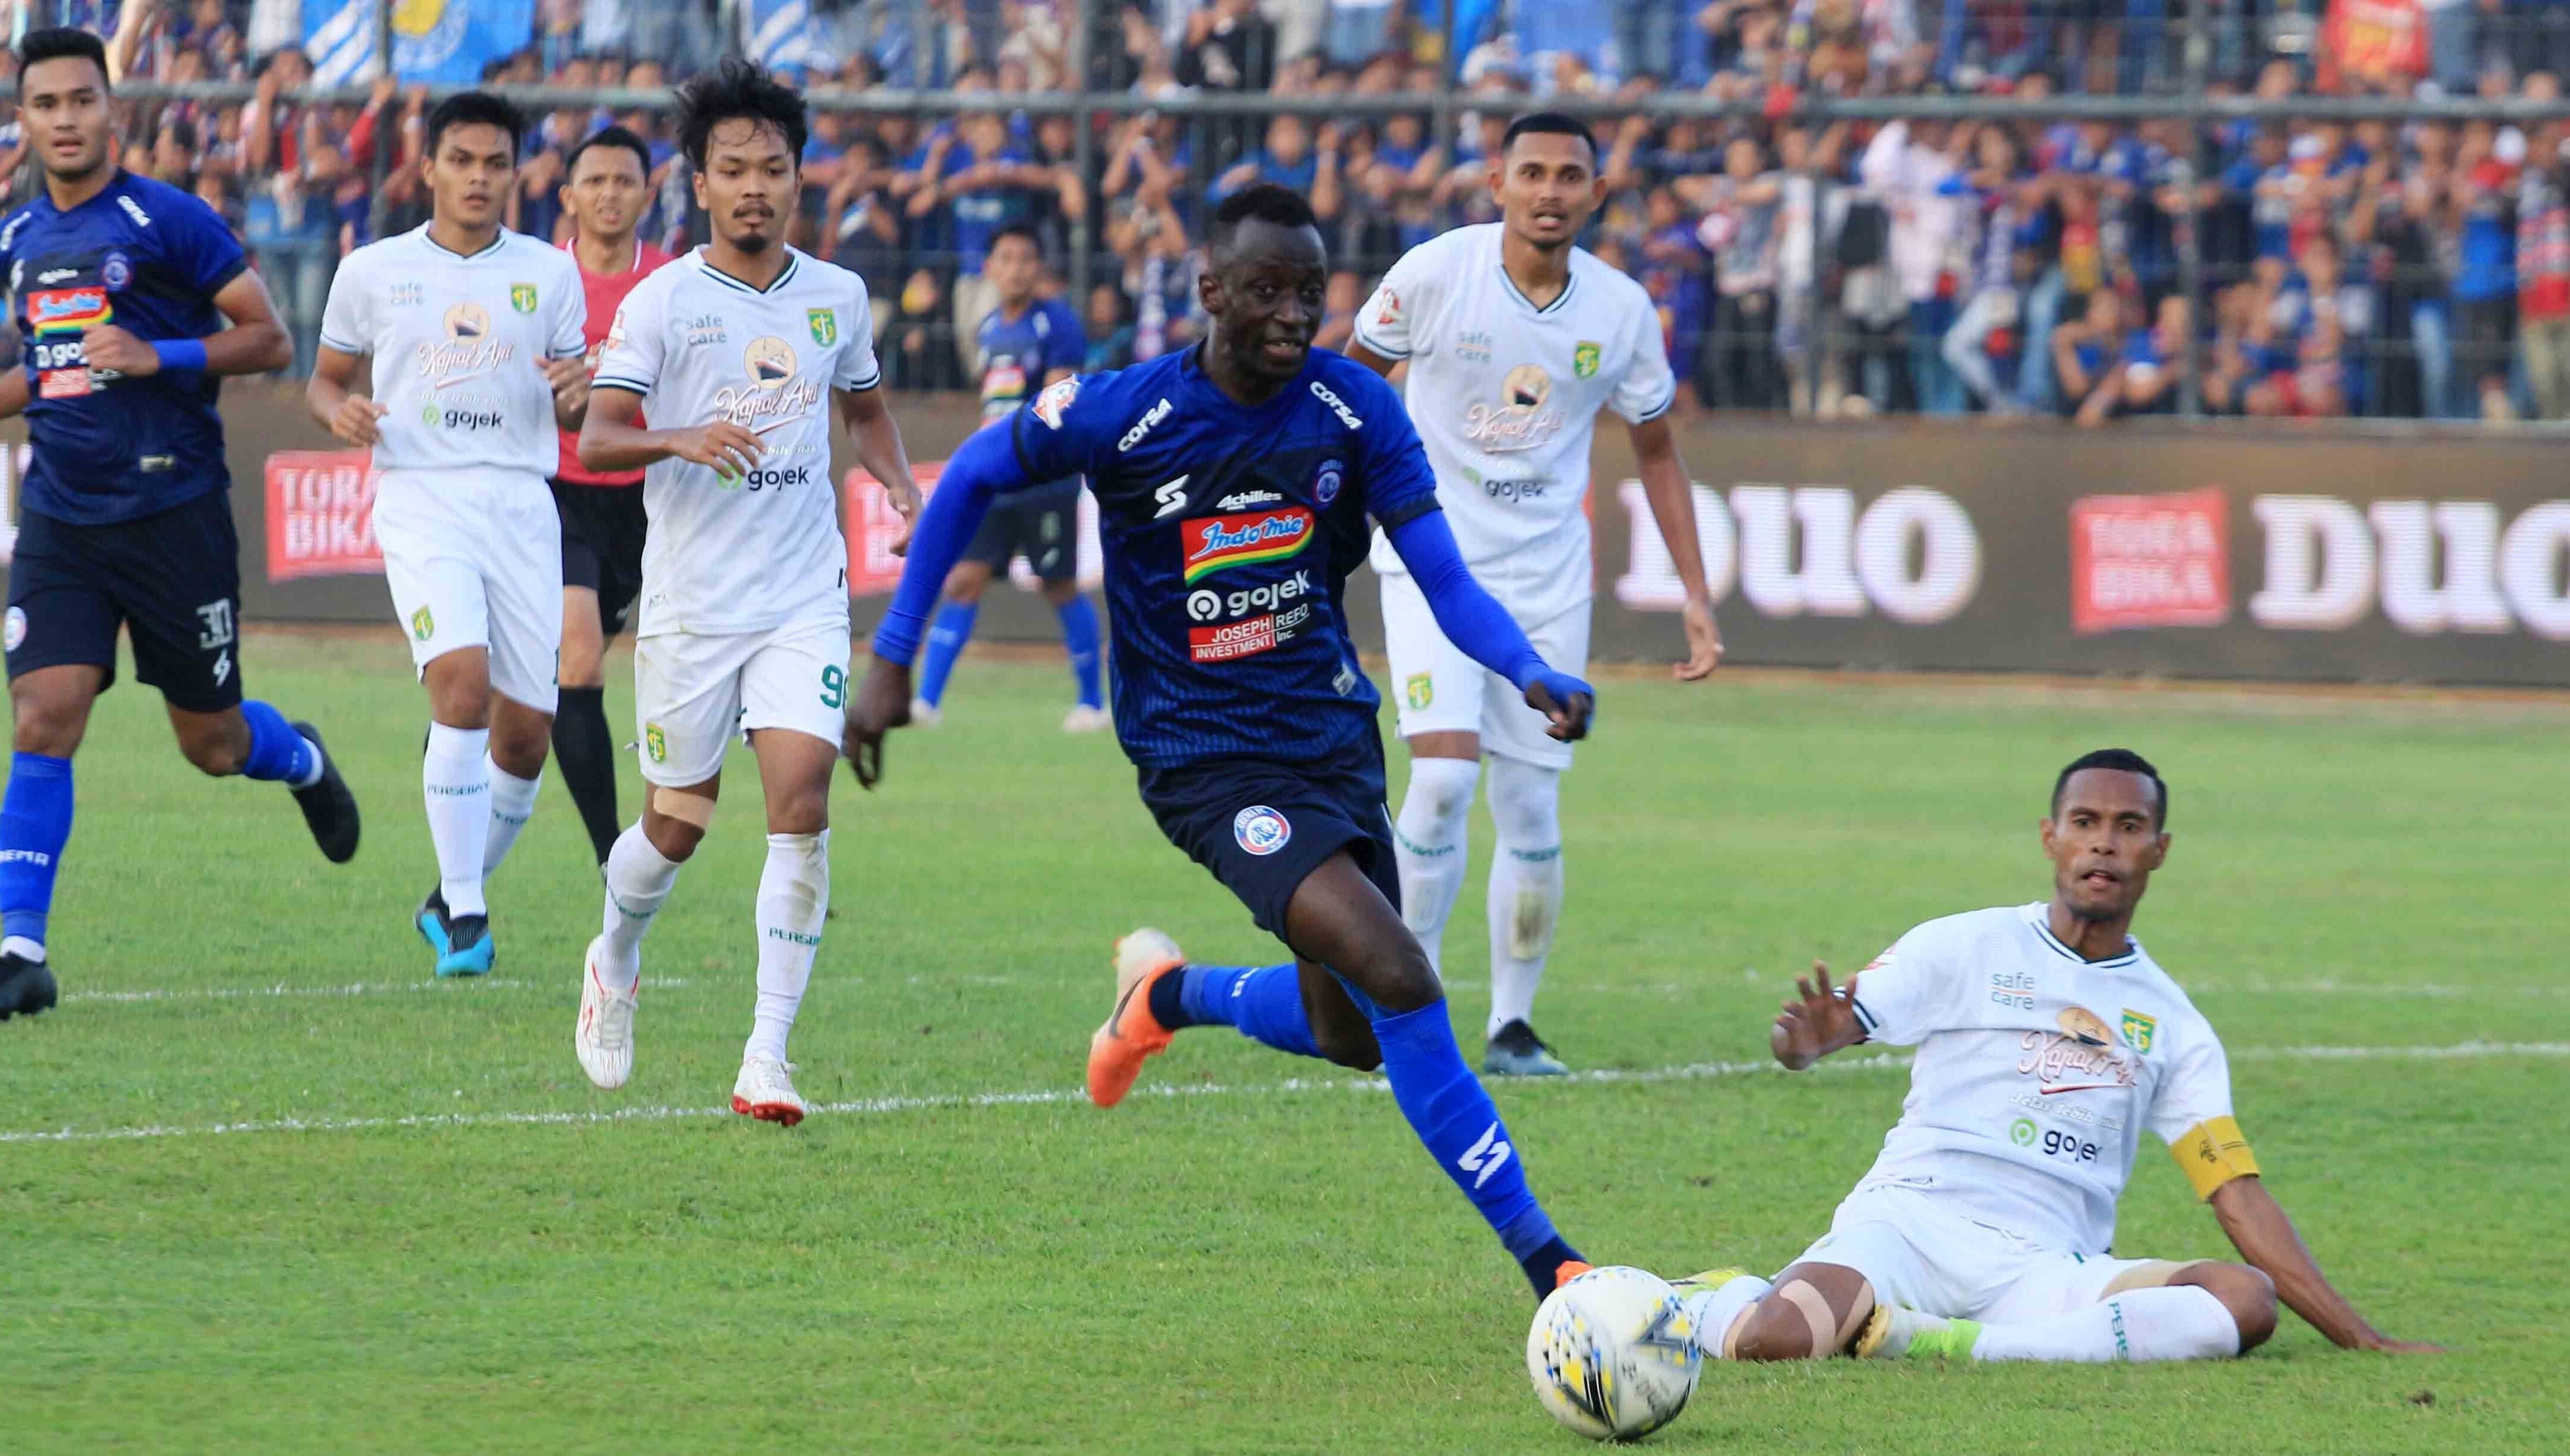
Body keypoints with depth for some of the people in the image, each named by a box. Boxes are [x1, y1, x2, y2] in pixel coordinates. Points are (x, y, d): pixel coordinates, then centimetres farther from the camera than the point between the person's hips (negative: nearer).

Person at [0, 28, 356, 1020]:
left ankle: (297, 755, 44)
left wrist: (159, 357, -20)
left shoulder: (167, 220, -8)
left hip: (174, 515, -4)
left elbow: (269, 340, -9)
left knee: (211, 744, 8)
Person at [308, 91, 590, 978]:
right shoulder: (372, 272, 8)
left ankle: (454, 899, 22)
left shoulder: (550, 273, 11)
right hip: (421, 499, -3)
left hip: (521, 502, 3)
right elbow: (325, 377, 19)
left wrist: (577, 389, -8)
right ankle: (463, 914, -19)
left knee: (526, 729, -1)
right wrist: (340, 413, -4)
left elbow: (570, 417, 15)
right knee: (464, 684, -24)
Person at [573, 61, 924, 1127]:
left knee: (801, 806, -14)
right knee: (677, 824, 7)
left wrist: (899, 483, 4)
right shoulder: (662, 302, -5)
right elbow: (596, 439, -13)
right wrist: (680, 441, -32)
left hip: (804, 601, 2)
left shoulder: (837, 297, 6)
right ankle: (614, 965, 40)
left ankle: (767, 1056, -13)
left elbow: (865, 409, 24)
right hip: (690, 601, -2)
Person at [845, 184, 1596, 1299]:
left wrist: (1532, 675, -27)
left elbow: (1446, 581, -7)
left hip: (1334, 736, 5)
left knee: (1350, 1039, 14)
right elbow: (971, 478, 2)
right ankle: (1541, 1257, -17)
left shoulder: (1352, 408, -6)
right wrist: (892, 660, 1)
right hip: (1207, 760, -5)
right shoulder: (1121, 414, -15)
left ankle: (1167, 994, 46)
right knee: (1399, 982, -23)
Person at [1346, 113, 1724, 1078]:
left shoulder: (1621, 310, -3)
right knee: (1443, 775, -18)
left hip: (1547, 579, 3)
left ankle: (1512, 1025, 15)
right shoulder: (1435, 274, -11)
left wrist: (1695, 594, 5)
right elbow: (1354, 376, 6)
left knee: (1532, 811, 1)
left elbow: (1657, 451, 10)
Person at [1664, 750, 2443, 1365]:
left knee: (2246, 1301, -26)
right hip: (1908, 1222, -4)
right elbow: (1840, 1023, -1)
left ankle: (1939, 1345, -26)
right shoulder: (1966, 949, 9)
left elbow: (2239, 1197, 15)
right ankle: (1715, 1298, 2)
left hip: (2043, 1272, 4)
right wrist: (1803, 1042, -28)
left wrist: (2362, 1339, 8)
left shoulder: (2172, 1025, 18)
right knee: (1778, 1340, -37)